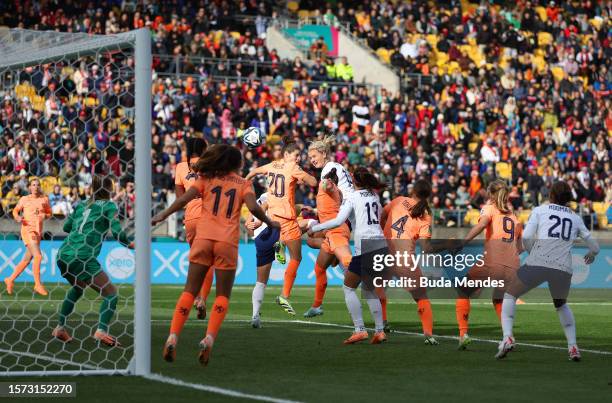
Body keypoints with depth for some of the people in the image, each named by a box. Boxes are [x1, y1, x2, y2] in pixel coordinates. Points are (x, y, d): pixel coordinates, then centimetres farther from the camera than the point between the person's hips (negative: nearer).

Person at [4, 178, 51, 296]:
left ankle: (10, 280, 26)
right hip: (28, 230, -5)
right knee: (38, 256, -17)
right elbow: (15, 210, 14)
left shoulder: (44, 199, 9)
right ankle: (38, 285, -11)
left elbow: (49, 213, 18)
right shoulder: (24, 199, 2)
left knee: (27, 259, 11)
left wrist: (45, 216, -4)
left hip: (38, 232, 5)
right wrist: (17, 217, -7)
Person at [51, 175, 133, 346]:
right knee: (110, 293, 2)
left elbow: (66, 226, 28)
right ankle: (101, 330, -18)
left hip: (63, 254, 7)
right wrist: (130, 243, 10)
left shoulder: (81, 205, 20)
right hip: (83, 257, -7)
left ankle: (60, 328, 29)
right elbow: (117, 232, -8)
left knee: (77, 288, 33)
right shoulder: (109, 206, 3)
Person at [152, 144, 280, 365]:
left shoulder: (206, 178, 13)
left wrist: (163, 215, 0)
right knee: (223, 296, 8)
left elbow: (185, 198, -2)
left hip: (203, 238, 1)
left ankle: (173, 337, -9)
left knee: (190, 291, 6)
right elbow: (253, 207, -6)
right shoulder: (244, 184, 10)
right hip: (227, 242, -1)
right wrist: (270, 223, 9)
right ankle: (209, 338, -13)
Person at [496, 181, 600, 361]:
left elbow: (526, 237, -1)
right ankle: (573, 347, 16)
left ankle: (507, 338, -4)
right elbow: (594, 247, 24)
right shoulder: (576, 218, 19)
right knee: (561, 304, 31)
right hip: (563, 269, 3)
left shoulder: (540, 210, 11)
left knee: (509, 295, 17)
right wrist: (591, 255, 47)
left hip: (537, 264, -3)